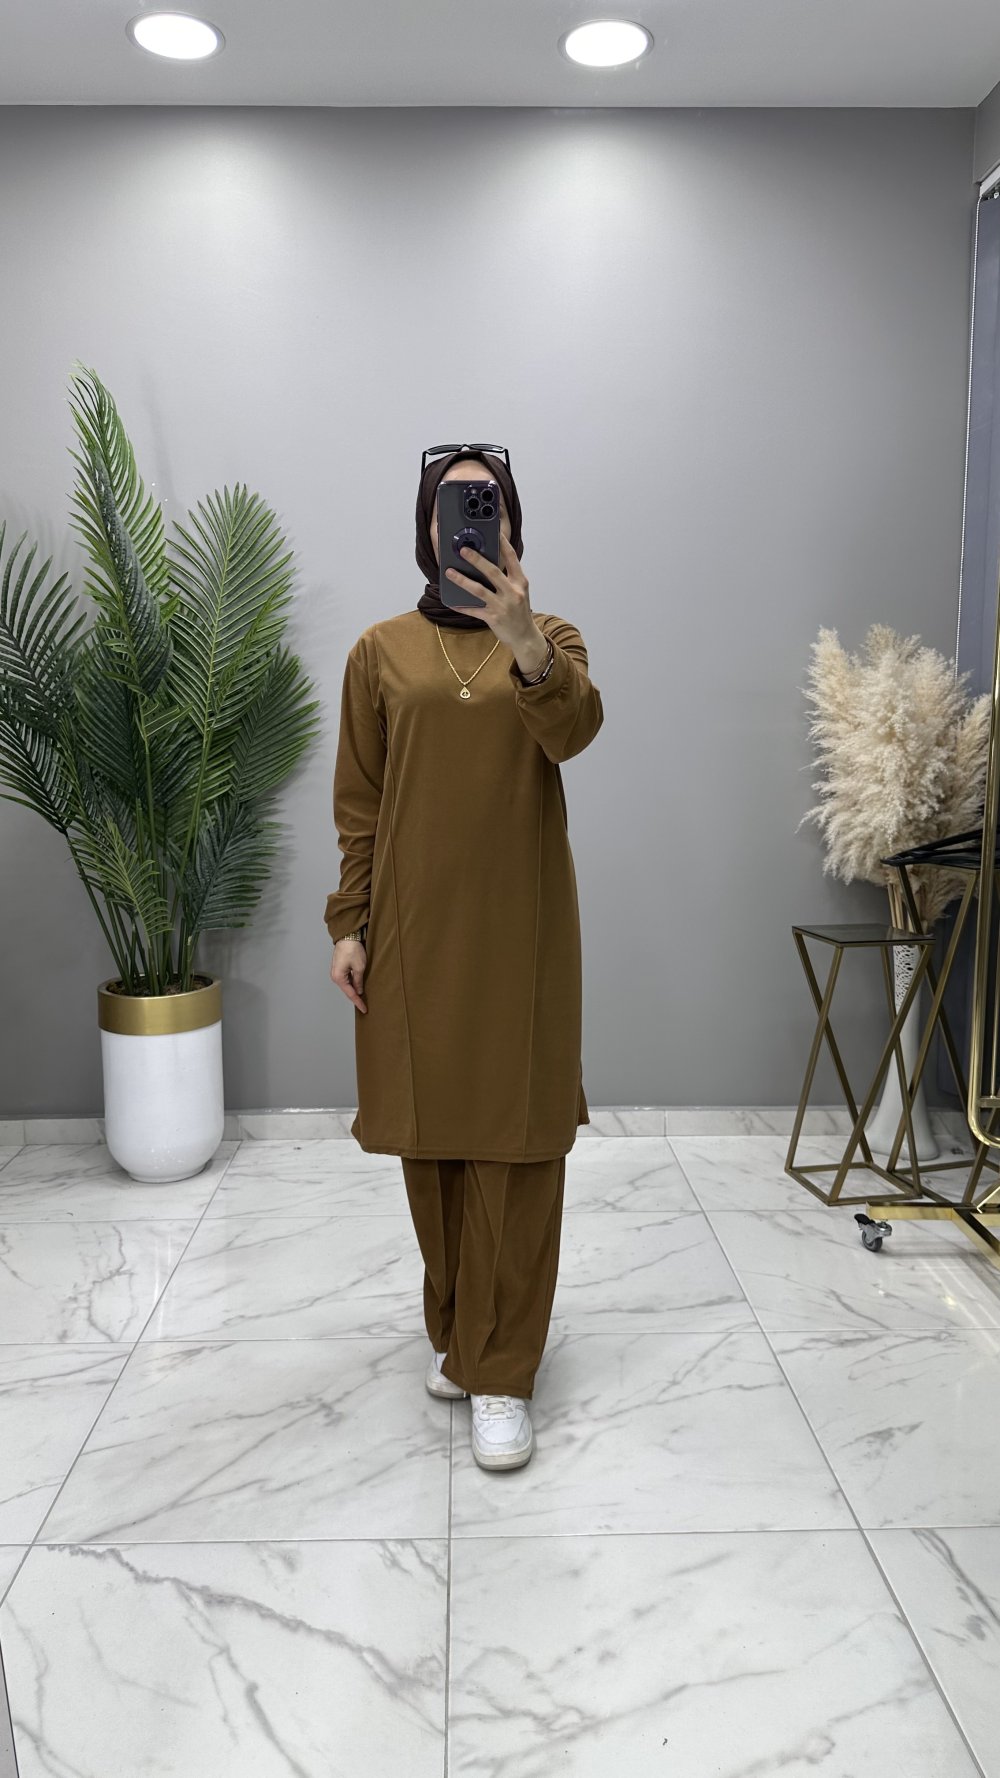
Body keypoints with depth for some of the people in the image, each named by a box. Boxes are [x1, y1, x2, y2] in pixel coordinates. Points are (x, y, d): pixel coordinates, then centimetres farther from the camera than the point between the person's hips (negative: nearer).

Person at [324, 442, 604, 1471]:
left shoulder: (550, 641, 2)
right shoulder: (382, 651, 4)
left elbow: (573, 733, -21)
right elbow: (358, 804, 5)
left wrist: (526, 644, -39)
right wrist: (348, 924, -1)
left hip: (520, 927, -1)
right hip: (413, 927, 1)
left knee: (515, 1140, -1)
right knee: (428, 1134, 10)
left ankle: (501, 1374, 10)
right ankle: (456, 1330, 31)